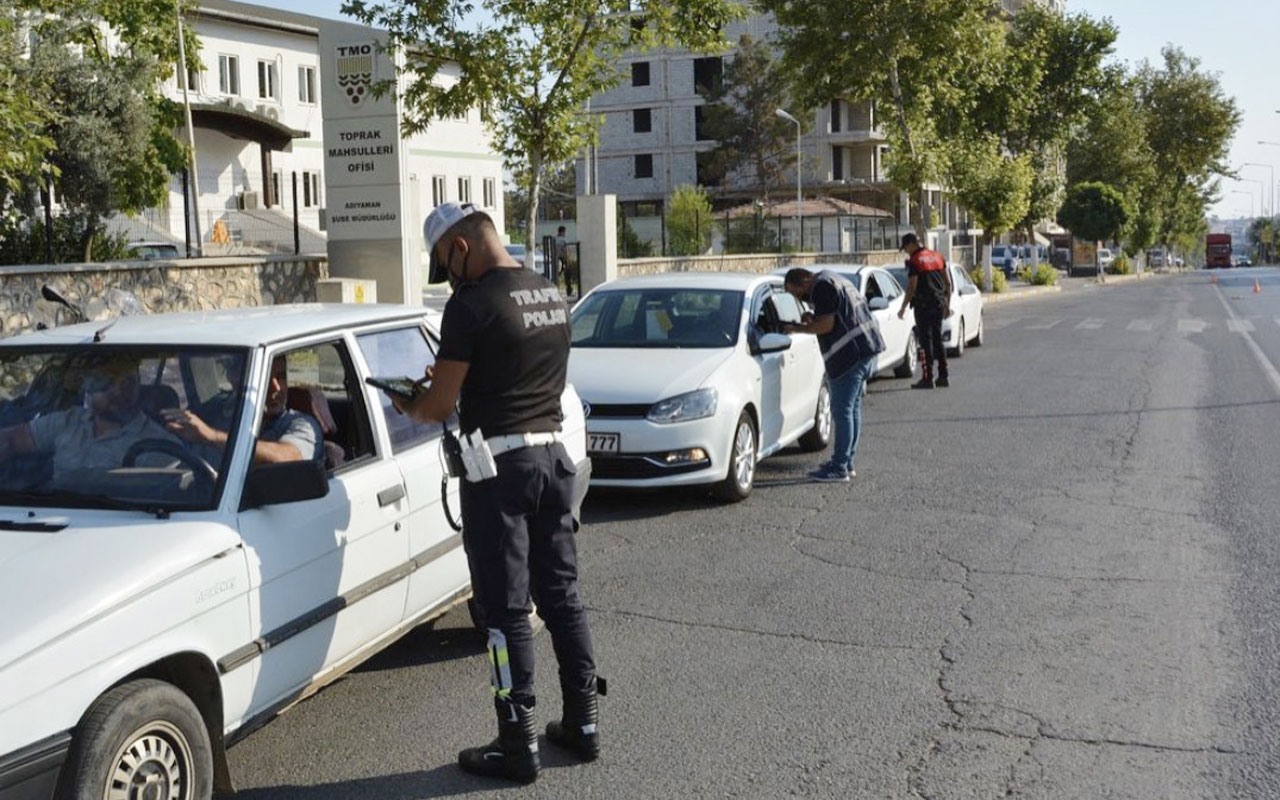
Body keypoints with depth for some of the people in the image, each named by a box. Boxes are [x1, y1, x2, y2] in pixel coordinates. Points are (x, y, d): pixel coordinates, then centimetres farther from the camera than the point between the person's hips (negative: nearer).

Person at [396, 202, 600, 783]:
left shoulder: (472, 305, -15)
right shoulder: (550, 294, 9)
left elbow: (438, 407, -12)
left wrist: (404, 405, 9)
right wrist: (448, 378, 22)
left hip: (500, 462, -7)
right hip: (553, 452, 8)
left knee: (506, 608, 0)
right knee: (561, 595, 14)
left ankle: (518, 746, 8)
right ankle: (583, 724, 22)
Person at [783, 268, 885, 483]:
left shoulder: (822, 286, -12)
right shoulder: (835, 280, 20)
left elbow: (826, 325, -18)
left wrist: (797, 328, -7)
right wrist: (813, 319, 14)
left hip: (850, 354, -11)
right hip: (867, 347, 11)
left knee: (842, 411, -6)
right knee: (852, 408, 15)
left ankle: (839, 468, -4)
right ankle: (847, 463, 22)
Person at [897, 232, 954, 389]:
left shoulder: (914, 261, -9)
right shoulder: (937, 257, 12)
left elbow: (912, 287, -14)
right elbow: (948, 283, 14)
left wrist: (903, 308, -7)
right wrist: (948, 305, 19)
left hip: (923, 305, -7)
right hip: (939, 304, 7)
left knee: (926, 341, -4)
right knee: (938, 339, 14)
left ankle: (928, 378, -5)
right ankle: (944, 376, 15)